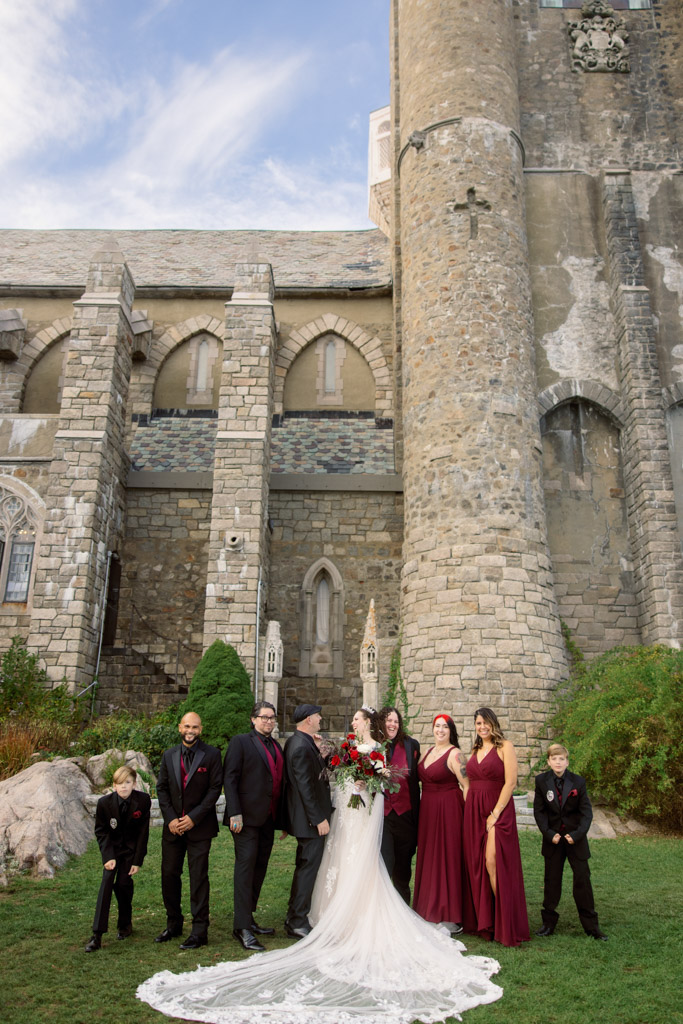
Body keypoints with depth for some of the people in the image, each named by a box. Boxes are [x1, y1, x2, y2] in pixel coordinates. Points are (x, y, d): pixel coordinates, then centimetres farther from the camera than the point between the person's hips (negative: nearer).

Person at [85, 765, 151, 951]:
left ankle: (125, 924, 16)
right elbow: (101, 831, -6)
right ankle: (97, 935, -12)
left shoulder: (143, 801, -20)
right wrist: (108, 857, -16)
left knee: (123, 883, -8)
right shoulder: (104, 802, -19)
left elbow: (143, 832, -12)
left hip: (131, 848, 0)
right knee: (107, 882, -13)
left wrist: (138, 861, -11)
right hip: (112, 847, 1)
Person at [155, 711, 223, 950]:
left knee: (198, 877, -1)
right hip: (173, 826, 4)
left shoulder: (212, 754, -6)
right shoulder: (169, 755, 6)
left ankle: (199, 931, 8)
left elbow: (215, 788, -8)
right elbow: (162, 788, 7)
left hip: (199, 826, -4)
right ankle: (173, 923, 26)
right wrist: (170, 818, -6)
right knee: (169, 875, 9)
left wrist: (194, 818, -13)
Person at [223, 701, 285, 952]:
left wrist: (281, 818, 13)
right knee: (246, 865, -7)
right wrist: (234, 813, -17)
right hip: (247, 817, -7)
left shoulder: (277, 746, 16)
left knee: (259, 868, 11)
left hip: (268, 818, 7)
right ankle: (242, 927, -3)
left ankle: (248, 919, 23)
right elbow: (229, 778, -9)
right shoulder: (240, 742, -3)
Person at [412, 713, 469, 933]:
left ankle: (452, 917, 8)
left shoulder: (454, 754, -12)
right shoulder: (429, 751, 11)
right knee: (429, 859, 13)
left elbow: (466, 785, -16)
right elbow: (420, 776, 16)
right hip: (428, 810, 8)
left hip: (447, 810, -7)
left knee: (447, 859, -2)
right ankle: (432, 910, 27)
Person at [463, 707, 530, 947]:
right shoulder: (475, 750, 15)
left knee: (493, 862, -15)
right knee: (476, 864, 7)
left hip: (498, 811, -7)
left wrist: (495, 813, -15)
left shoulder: (505, 747, -5)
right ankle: (483, 921, 17)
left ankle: (504, 925, -5)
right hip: (473, 811, 7)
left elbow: (510, 782, -12)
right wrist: (469, 810, 7)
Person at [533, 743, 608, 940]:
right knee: (551, 880, 9)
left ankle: (591, 925, 14)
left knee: (582, 879, 2)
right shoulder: (542, 781, -5)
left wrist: (578, 834, -16)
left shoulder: (578, 782, -7)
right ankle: (549, 922, 21)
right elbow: (539, 811, -3)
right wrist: (549, 833, -13)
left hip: (576, 838, -1)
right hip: (553, 838, 1)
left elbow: (586, 812, -6)